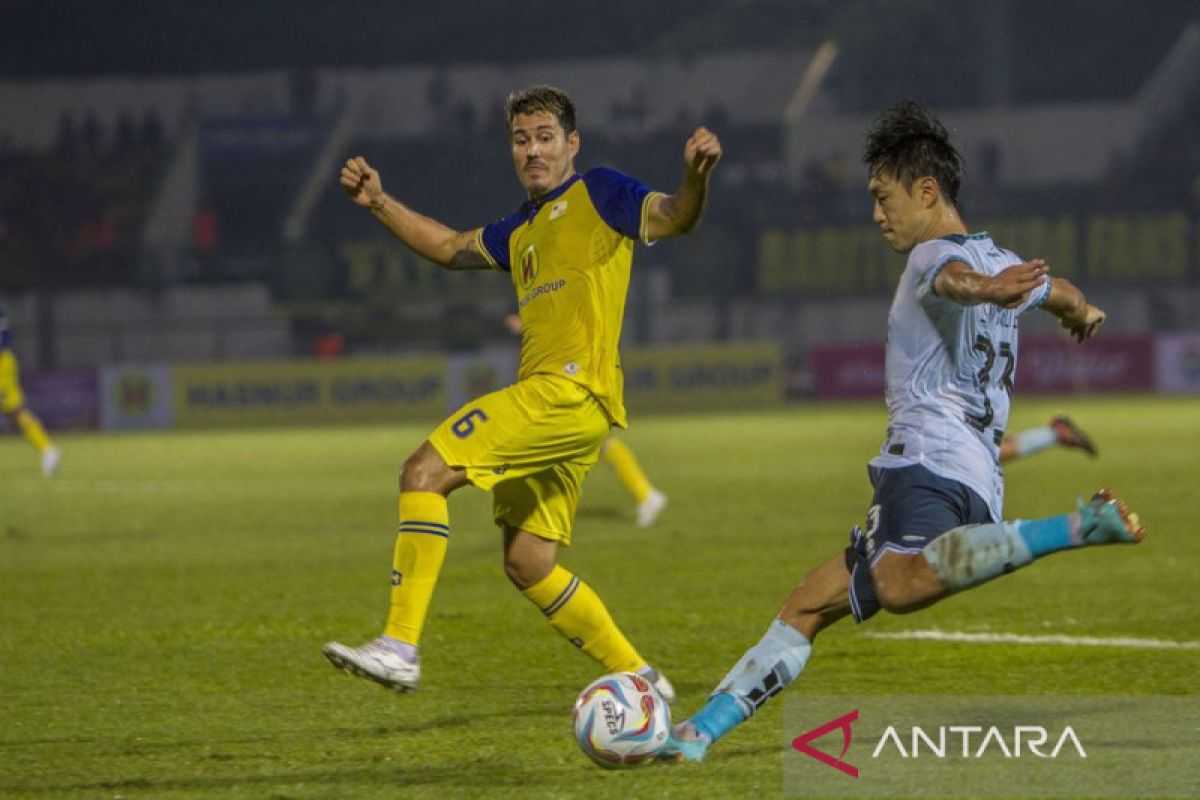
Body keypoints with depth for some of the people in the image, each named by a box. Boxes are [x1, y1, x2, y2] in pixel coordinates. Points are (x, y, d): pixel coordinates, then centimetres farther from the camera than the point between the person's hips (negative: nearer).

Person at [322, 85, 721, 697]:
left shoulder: (597, 194, 4)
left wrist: (695, 175, -32)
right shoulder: (521, 231, 27)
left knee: (425, 471, -17)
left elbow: (673, 218, -10)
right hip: (544, 399, 9)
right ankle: (638, 679, 16)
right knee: (527, 566, 9)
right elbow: (449, 248, 38)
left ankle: (400, 647, -23)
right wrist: (378, 204, 27)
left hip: (570, 391, -9)